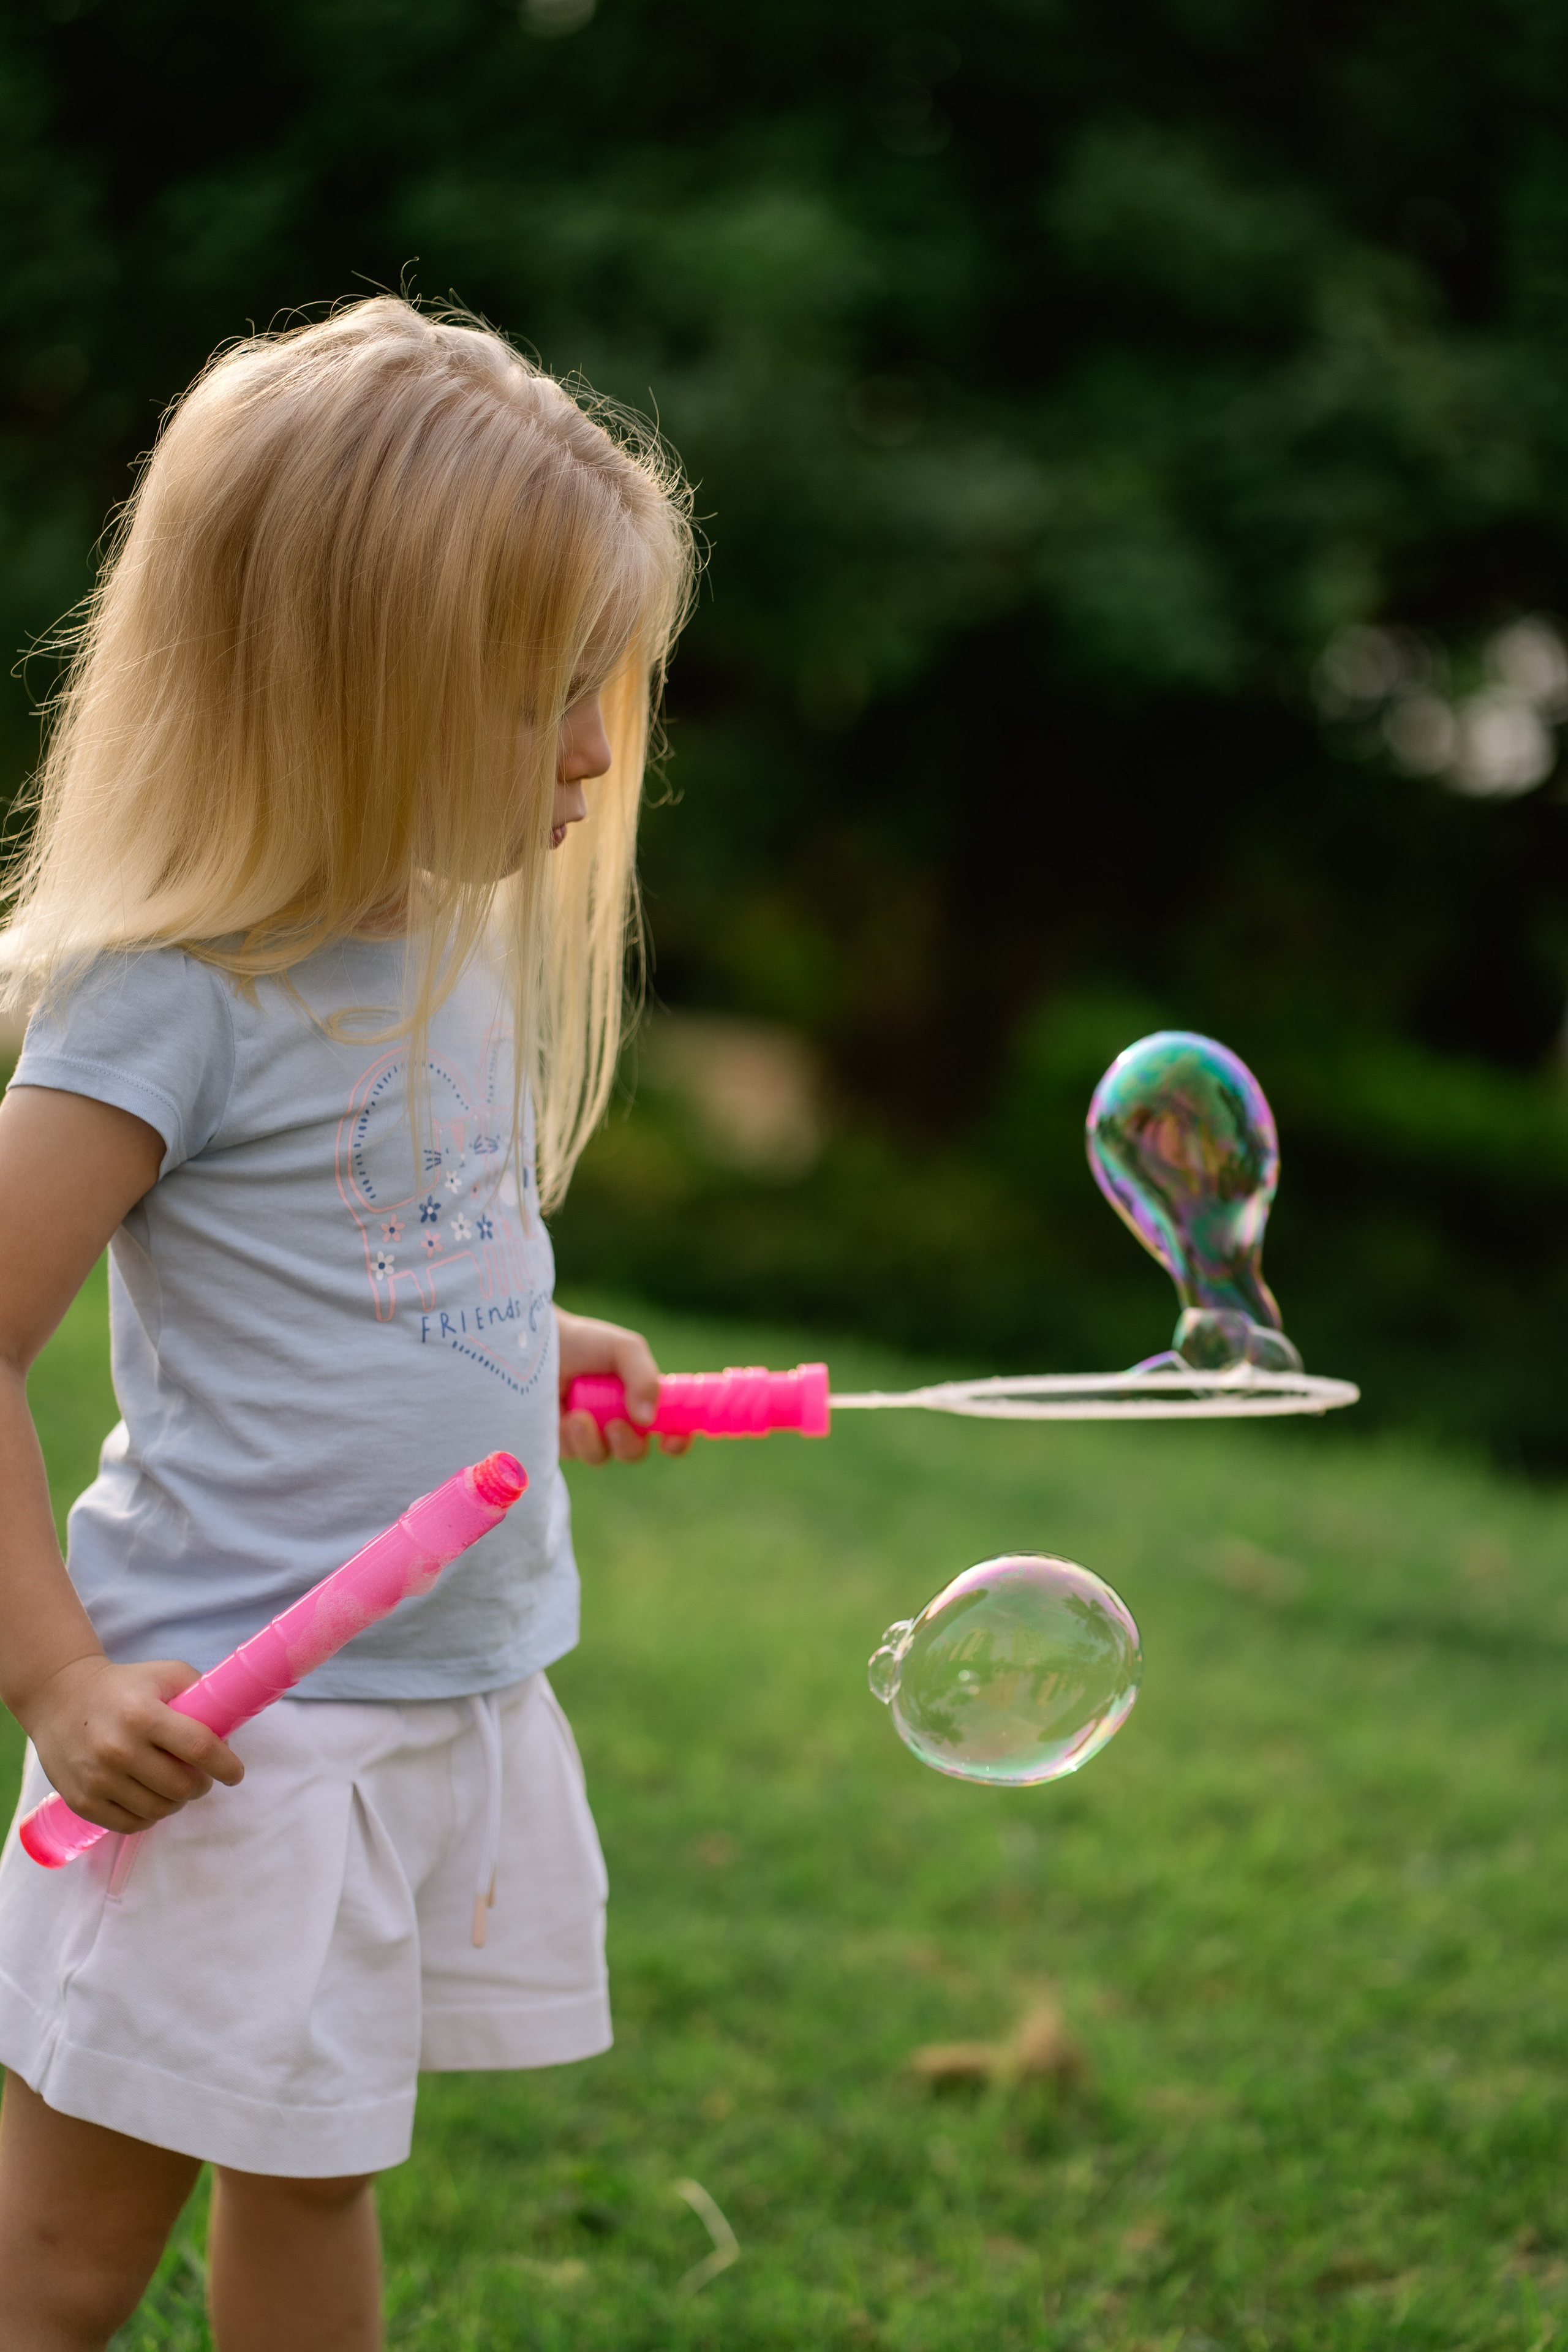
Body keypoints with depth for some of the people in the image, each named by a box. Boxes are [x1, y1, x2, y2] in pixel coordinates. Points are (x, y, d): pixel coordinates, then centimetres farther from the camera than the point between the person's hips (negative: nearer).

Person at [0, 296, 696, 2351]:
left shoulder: (459, 942, 6)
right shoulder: (181, 997, -19)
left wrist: (523, 1355, 8)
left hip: (458, 1698, 8)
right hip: (227, 1732, -8)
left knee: (314, 2183, 21)